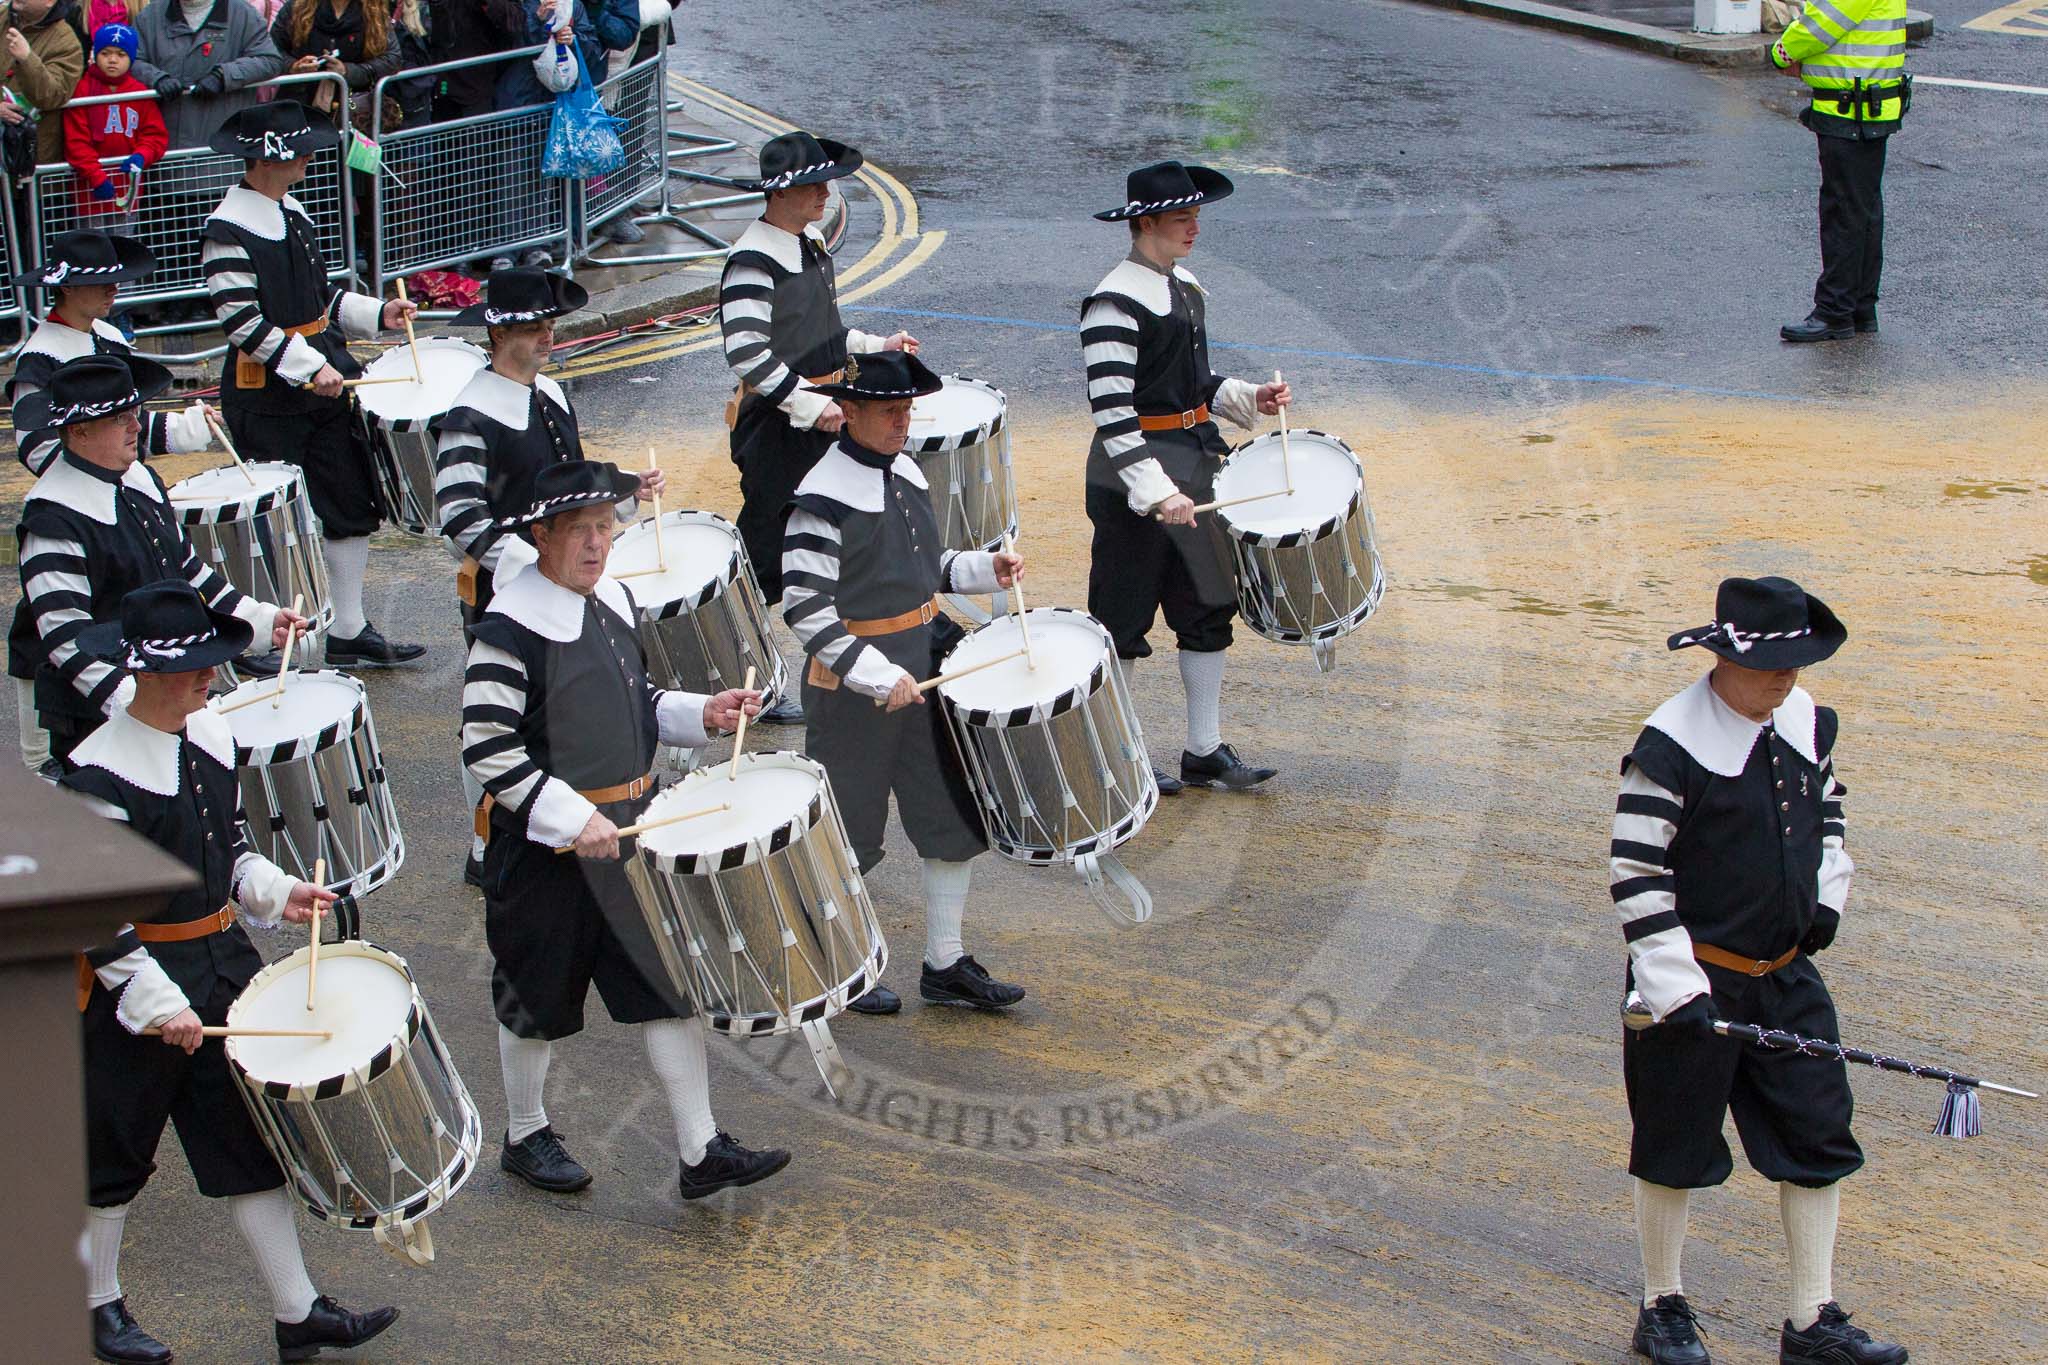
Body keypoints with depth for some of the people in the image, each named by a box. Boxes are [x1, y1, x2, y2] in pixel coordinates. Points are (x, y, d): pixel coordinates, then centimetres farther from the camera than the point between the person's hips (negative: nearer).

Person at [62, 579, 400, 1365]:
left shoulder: (211, 735, 3)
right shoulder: (101, 772, -21)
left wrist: (274, 891, 0)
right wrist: (159, 1004, -21)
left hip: (226, 963, 7)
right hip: (136, 978, -7)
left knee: (253, 1136, 9)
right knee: (113, 1152, 10)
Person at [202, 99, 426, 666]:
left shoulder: (291, 211, 12)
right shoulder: (229, 230, -16)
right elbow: (241, 321, -21)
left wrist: (377, 314, 7)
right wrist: (310, 368, -24)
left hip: (323, 375, 9)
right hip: (267, 398, -9)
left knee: (352, 507, 9)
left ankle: (350, 632, 18)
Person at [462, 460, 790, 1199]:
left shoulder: (614, 599, 6)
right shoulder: (510, 628, -18)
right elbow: (487, 749, -19)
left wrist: (701, 714, 0)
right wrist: (573, 820, -24)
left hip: (632, 832, 7)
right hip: (547, 848, -7)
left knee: (675, 982, 4)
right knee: (540, 997, 10)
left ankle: (701, 1152, 9)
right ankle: (525, 1136, 32)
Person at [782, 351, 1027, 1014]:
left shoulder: (906, 472, 7)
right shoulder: (823, 498, -19)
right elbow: (805, 608, -22)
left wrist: (984, 569, 2)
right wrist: (877, 677, -26)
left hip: (924, 665, 8)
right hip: (852, 686, -8)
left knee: (955, 818, 11)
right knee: (849, 833, 6)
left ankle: (946, 965, 24)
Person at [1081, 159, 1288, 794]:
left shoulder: (1185, 286, 10)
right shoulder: (1115, 303, -18)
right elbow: (1111, 410, -23)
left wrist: (1248, 399, 4)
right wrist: (1155, 492, -28)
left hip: (1190, 470, 9)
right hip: (1133, 481, -9)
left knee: (1210, 605, 12)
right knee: (1124, 621, 3)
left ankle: (1205, 752, 22)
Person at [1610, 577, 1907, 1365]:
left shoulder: (1808, 723, 2)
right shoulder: (1672, 745, -19)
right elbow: (1635, 874, -18)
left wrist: (1826, 893, 10)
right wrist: (1674, 989, -21)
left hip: (1786, 973, 6)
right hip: (1696, 978, -6)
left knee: (1819, 1139, 6)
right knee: (1674, 1148, 8)